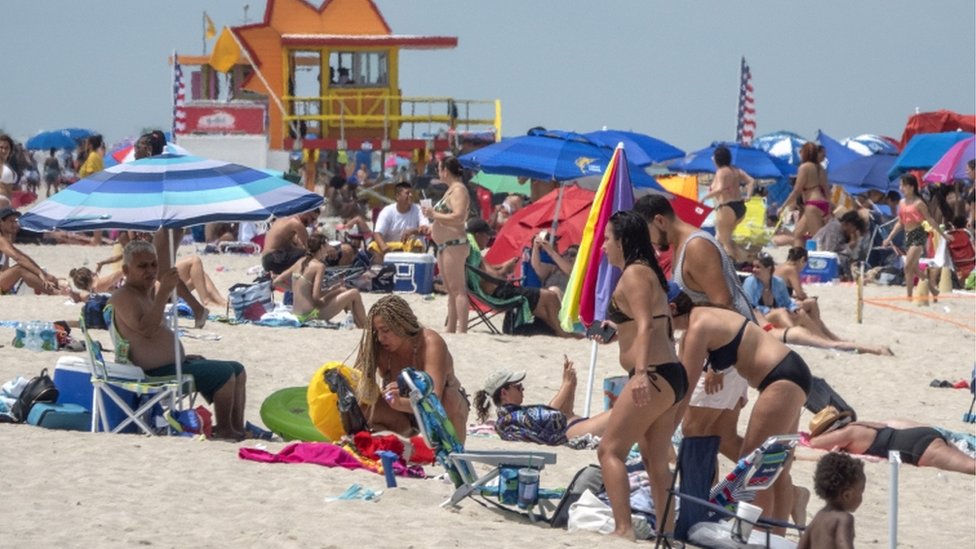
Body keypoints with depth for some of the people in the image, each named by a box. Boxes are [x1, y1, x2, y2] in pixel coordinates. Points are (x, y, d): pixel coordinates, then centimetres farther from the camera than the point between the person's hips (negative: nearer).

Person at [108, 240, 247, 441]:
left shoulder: (148, 294, 17)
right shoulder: (124, 297, -15)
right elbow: (146, 329, -31)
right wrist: (163, 292, -35)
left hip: (174, 364, 11)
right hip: (157, 373, -11)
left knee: (237, 371, 11)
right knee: (224, 373, -18)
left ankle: (238, 428, 9)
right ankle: (223, 429, -6)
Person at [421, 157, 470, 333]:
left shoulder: (458, 190, -12)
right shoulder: (451, 189, 19)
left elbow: (459, 217, -24)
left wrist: (434, 215, -16)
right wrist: (433, 216, 16)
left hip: (454, 244, -11)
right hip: (444, 245, 11)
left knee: (458, 289, -13)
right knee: (451, 290, 13)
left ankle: (462, 330, -18)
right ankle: (450, 330, 18)